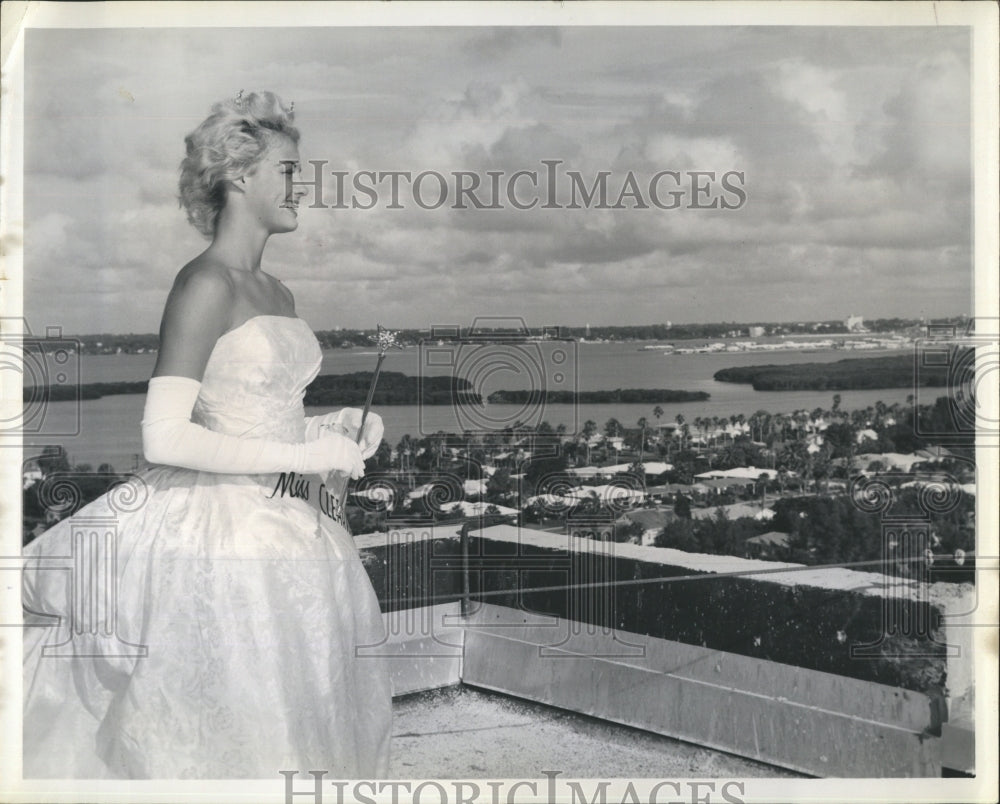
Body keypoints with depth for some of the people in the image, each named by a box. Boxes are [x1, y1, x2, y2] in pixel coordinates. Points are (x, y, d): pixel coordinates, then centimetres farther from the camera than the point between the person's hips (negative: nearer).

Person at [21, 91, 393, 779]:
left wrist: (330, 427, 7)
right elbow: (165, 438, -21)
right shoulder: (206, 284, -13)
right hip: (210, 535, -8)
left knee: (281, 733, 14)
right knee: (208, 741, -1)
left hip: (275, 533, 9)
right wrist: (301, 455, -17)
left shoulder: (279, 295, 13)